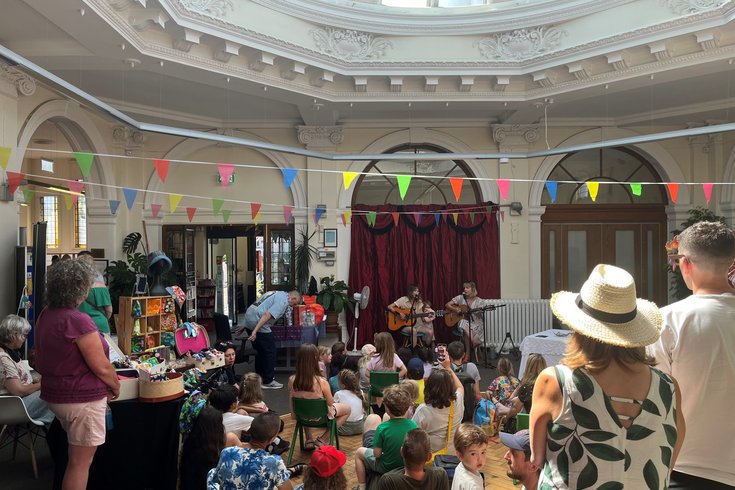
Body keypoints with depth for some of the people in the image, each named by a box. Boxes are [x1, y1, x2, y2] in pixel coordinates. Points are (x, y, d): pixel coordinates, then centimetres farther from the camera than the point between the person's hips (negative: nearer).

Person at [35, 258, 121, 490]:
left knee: (75, 457, 26)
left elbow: (39, 360, 15)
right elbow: (102, 367, -21)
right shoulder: (79, 321, -24)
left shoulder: (45, 316, 2)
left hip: (54, 395, 9)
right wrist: (116, 387, -4)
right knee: (81, 462, 6)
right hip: (82, 399, -9)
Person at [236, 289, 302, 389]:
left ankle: (259, 377, 31)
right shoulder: (283, 300, -9)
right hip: (258, 324, -10)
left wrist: (245, 327, 26)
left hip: (249, 319, 10)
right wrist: (255, 331, -26)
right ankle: (268, 381, 9)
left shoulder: (277, 294, 23)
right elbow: (267, 314, -21)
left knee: (260, 350, 21)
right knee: (270, 351, 2)